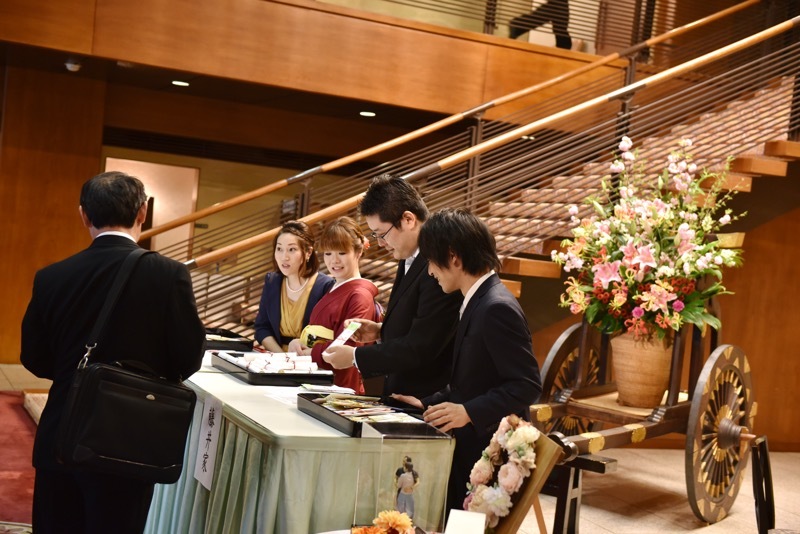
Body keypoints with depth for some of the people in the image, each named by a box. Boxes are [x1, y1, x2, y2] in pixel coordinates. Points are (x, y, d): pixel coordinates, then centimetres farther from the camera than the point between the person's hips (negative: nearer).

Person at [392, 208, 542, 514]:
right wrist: (428, 405, 15)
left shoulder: (497, 308, -19)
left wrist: (469, 412, -27)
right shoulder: (477, 302, 12)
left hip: (491, 456, -9)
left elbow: (527, 385, -22)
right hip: (471, 452, 9)